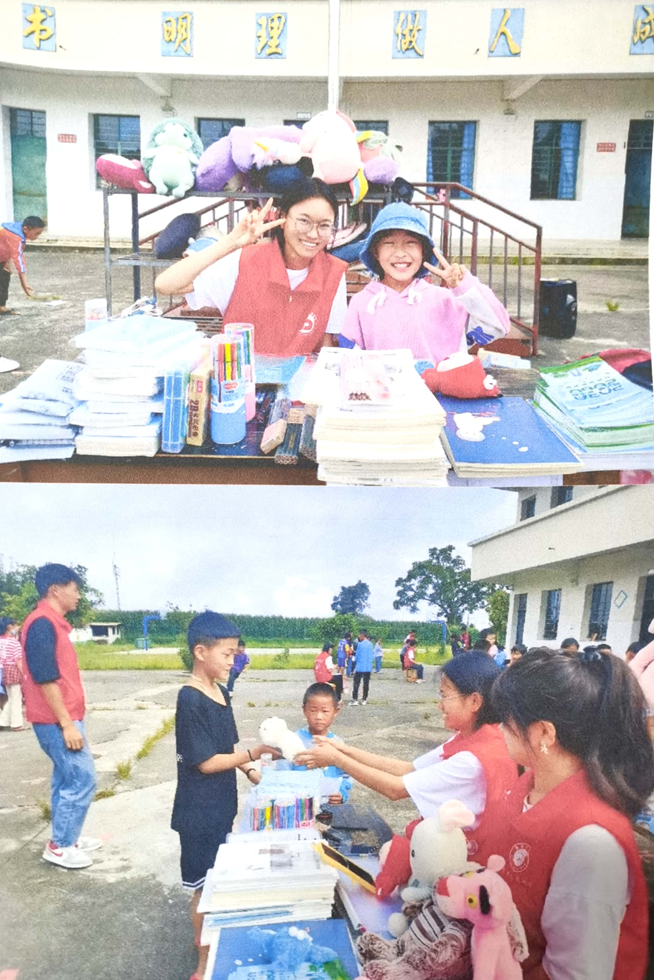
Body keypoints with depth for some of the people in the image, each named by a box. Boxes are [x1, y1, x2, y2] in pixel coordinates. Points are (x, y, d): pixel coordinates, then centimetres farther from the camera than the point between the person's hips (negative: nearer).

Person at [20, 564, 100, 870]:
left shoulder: (52, 623, 13)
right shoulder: (42, 624, -19)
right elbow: (44, 678, -23)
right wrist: (67, 724, -22)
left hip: (63, 718, 10)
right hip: (58, 721, -10)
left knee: (66, 778, 15)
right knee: (82, 779, -4)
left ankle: (65, 838, 25)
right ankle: (59, 846, 7)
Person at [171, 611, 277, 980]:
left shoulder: (221, 692, 3)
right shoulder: (190, 700, -23)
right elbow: (206, 762, -21)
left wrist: (251, 772, 3)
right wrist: (254, 753, -25)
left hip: (222, 803, 8)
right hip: (200, 809, -8)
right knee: (205, 884, 6)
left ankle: (206, 939, 39)